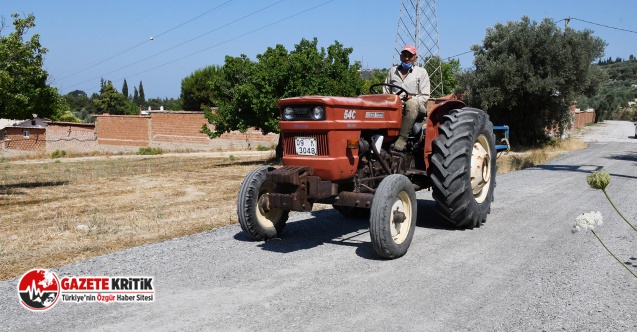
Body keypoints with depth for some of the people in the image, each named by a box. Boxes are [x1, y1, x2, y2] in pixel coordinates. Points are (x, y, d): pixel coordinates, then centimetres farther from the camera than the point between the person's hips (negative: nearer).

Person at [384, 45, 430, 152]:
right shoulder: (392, 71, 21)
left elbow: (424, 96, 3)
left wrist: (411, 97, -16)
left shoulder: (421, 72, 11)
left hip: (416, 106, -2)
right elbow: (386, 92, 20)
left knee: (412, 103, -41)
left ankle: (402, 140, -42)